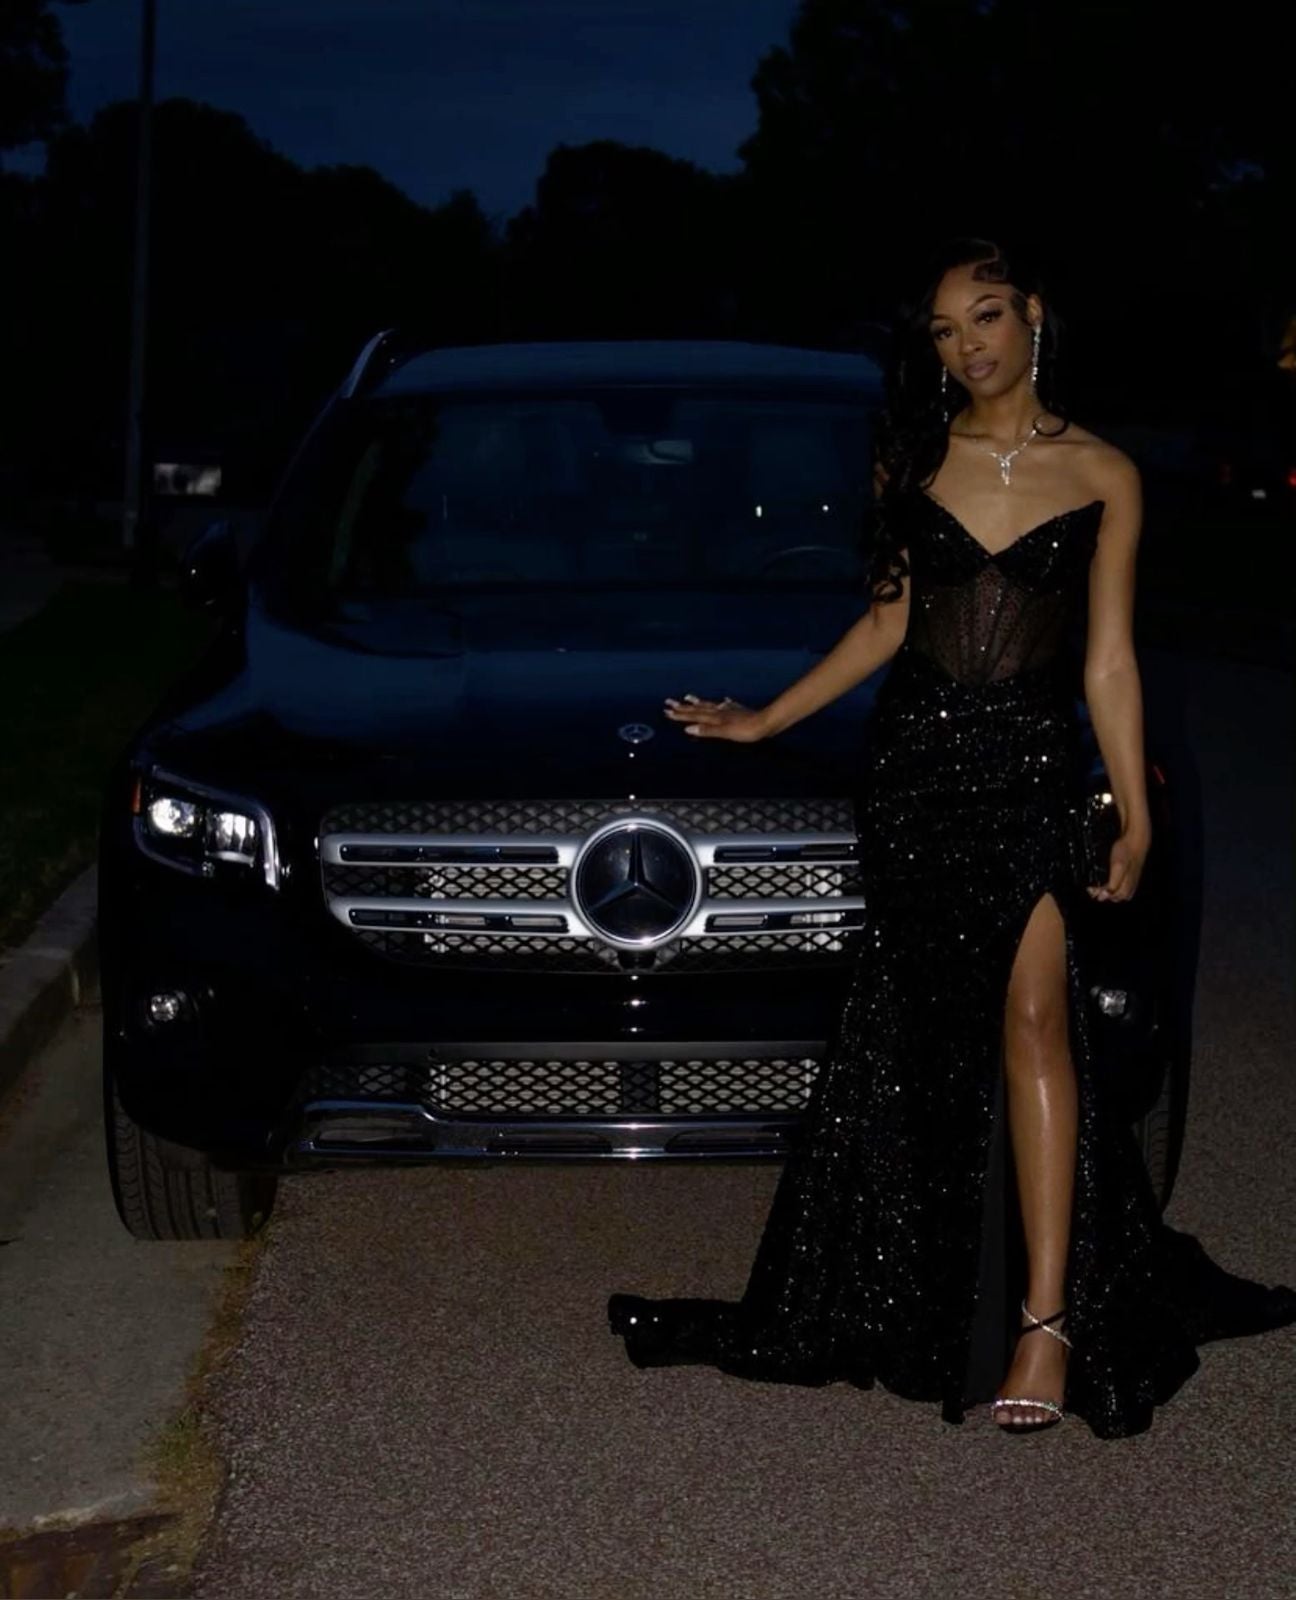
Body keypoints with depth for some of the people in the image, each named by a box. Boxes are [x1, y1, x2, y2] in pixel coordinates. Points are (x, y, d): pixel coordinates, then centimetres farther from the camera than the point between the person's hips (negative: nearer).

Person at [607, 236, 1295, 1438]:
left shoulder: (1099, 477, 3)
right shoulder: (914, 459, 10)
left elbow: (1108, 659, 4)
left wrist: (1135, 819, 1)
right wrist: (762, 721, 15)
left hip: (1029, 767, -3)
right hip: (913, 762, 3)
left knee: (1031, 1017, -15)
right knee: (920, 1031, 5)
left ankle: (1047, 1318, -16)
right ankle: (929, 1286, 18)